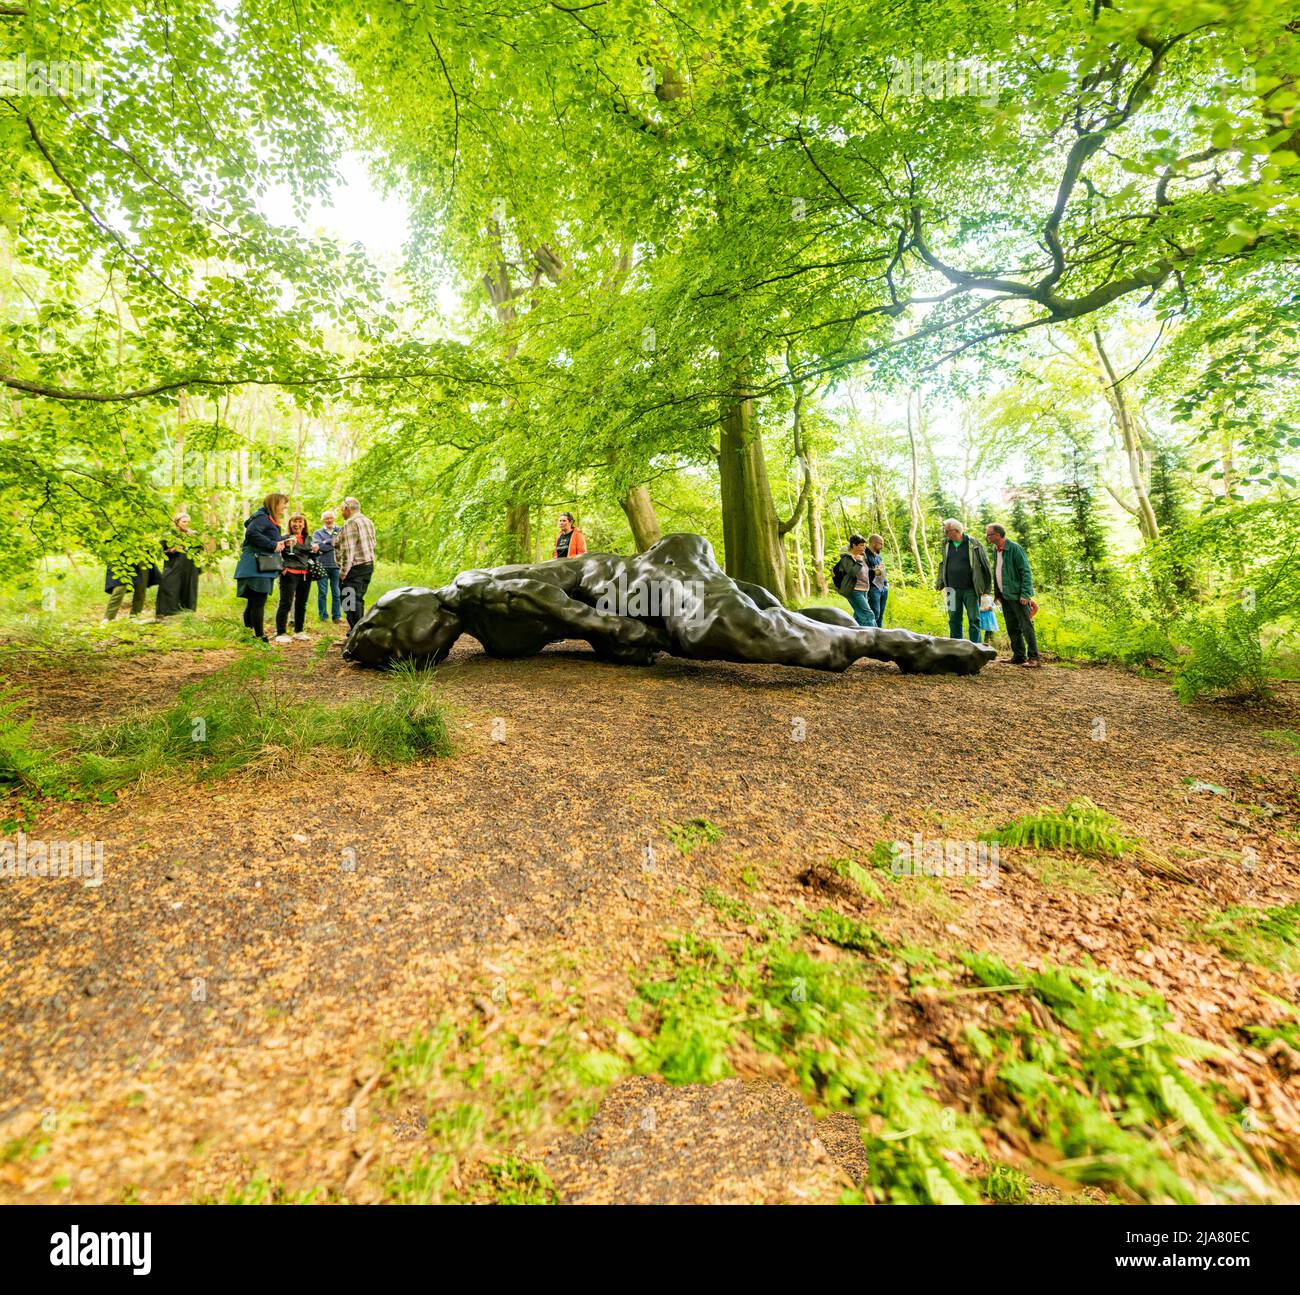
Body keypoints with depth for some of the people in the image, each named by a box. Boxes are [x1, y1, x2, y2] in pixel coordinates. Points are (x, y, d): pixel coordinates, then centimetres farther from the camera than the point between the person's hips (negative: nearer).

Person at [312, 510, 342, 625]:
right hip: (322, 566, 0)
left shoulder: (339, 531, 14)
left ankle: (337, 617, 7)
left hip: (336, 565, 0)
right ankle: (322, 617, 7)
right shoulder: (317, 532, 12)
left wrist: (326, 543, -5)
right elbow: (317, 545, -6)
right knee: (322, 593, 1)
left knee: (336, 593, 0)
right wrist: (333, 543, -7)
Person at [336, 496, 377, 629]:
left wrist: (343, 573, -14)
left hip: (355, 568, -9)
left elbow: (348, 551, -19)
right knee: (359, 600, 16)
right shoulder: (368, 521, 14)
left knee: (351, 603, -5)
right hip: (369, 565, 9)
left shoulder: (350, 524, -14)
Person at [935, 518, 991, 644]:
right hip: (953, 590, 4)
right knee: (954, 620, 8)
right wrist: (939, 582, 11)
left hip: (971, 589, -4)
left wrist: (987, 587, 0)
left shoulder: (973, 544, -5)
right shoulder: (946, 544, 7)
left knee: (974, 620, 1)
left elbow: (985, 565, 0)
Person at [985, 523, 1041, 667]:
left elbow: (1026, 571, -15)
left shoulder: (1014, 548, -14)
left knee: (1026, 627, -5)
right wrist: (996, 593, 14)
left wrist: (1025, 594, -20)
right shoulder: (995, 550, 10)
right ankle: (1019, 656, 20)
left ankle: (1034, 658, -1)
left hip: (1018, 595, -8)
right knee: (1012, 629, 12)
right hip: (1005, 596, 8)